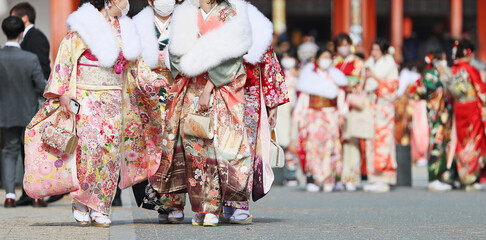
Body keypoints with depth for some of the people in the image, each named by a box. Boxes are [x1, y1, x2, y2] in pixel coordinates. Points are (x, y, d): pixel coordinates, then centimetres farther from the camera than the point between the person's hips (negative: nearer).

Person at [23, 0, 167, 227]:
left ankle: (100, 208, 4)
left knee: (111, 152, -1)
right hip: (85, 98, -5)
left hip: (113, 102, 5)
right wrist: (63, 92, -12)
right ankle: (80, 202, 0)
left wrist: (154, 80, 9)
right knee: (89, 148, -15)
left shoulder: (124, 28, 12)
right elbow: (65, 57, -6)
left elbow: (134, 63, 21)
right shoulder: (83, 25, -5)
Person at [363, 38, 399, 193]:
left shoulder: (390, 65, -1)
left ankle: (384, 181, -12)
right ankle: (373, 179, 3)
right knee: (371, 141, 1)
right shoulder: (370, 64, 18)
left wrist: (375, 77, -14)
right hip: (371, 105, 6)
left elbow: (393, 86, -9)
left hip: (384, 106, -6)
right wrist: (365, 78, 2)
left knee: (383, 140, -11)